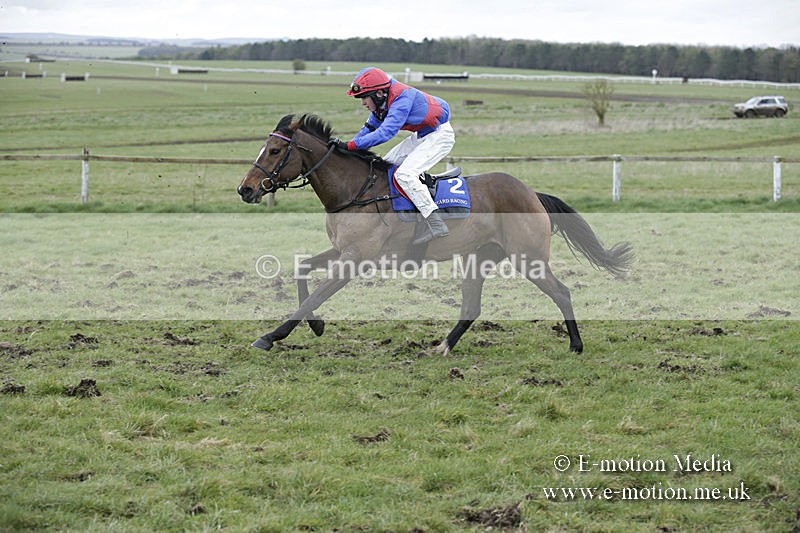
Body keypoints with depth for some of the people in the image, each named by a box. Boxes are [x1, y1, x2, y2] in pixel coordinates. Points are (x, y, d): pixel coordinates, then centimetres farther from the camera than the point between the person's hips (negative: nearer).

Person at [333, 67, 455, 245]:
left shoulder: (402, 100, -30)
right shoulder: (382, 102, -1)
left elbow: (385, 132, -39)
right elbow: (370, 128, 11)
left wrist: (351, 145, -40)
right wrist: (345, 146, 0)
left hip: (439, 135, -10)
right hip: (421, 135, 10)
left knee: (404, 174, -24)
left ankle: (436, 224, -27)